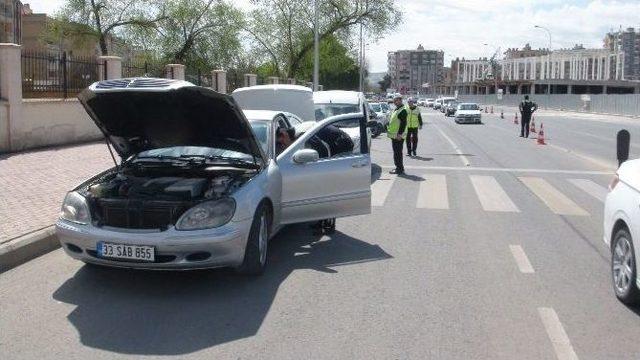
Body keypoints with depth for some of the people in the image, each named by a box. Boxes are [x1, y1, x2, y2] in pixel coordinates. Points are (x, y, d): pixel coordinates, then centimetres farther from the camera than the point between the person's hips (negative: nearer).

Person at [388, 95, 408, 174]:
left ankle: (399, 169, -3)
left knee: (397, 153, -7)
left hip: (398, 136, -10)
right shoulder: (396, 110, 18)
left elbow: (403, 123, -21)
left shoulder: (403, 110, -15)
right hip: (394, 135, 10)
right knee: (396, 152, 14)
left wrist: (399, 134, -25)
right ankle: (399, 168, 21)